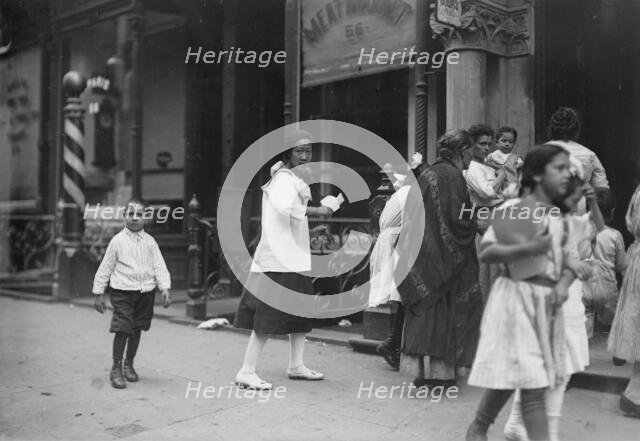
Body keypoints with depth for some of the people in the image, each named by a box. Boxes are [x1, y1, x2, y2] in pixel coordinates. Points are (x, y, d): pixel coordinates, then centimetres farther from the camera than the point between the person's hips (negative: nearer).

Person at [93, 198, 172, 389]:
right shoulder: (118, 241, -2)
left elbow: (159, 266, 3)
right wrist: (99, 293, 3)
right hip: (122, 292, -3)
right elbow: (105, 268, 3)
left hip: (146, 293, 3)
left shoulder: (150, 241, 5)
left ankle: (129, 365, 30)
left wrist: (165, 288, -8)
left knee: (137, 329, 12)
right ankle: (116, 368, 7)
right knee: (122, 329, -8)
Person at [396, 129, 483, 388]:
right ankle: (439, 370, 6)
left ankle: (420, 369, 13)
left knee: (424, 313, 10)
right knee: (443, 312, 1)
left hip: (421, 256, 7)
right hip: (444, 257, -7)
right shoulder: (452, 176, -12)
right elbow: (457, 219, -18)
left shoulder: (426, 174, 11)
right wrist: (478, 224, 0)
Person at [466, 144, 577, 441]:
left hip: (547, 302, 7)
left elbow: (568, 261, 14)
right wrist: (528, 248, -27)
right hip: (518, 296, -7)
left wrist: (564, 283, -6)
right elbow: (485, 252, -15)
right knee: (532, 382, -5)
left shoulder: (559, 216, 11)